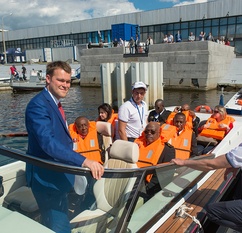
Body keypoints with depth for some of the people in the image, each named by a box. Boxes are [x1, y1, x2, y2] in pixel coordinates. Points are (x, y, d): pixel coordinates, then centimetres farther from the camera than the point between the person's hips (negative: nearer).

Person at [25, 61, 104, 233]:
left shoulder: (54, 103, 9)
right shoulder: (38, 105, -24)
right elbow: (48, 142, -37)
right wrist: (84, 161, -45)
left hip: (58, 176, 10)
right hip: (48, 179, -10)